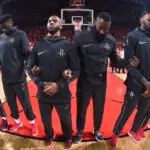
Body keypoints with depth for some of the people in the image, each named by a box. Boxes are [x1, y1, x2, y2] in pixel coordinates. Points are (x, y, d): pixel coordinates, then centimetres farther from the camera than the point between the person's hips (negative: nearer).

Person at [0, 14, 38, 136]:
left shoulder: (20, 35, -6)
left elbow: (26, 54, -11)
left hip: (18, 78, -5)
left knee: (25, 103, 6)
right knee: (11, 103, 17)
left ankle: (32, 123, 27)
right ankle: (18, 122, 38)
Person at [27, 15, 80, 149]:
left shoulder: (68, 45, -7)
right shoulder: (38, 45, 1)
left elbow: (76, 70, -8)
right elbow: (30, 68, 3)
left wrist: (59, 85, -19)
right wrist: (41, 84, -13)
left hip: (62, 94, -2)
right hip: (43, 94, 3)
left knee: (66, 120, 20)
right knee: (46, 120, 23)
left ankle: (68, 137, 54)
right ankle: (49, 136, 56)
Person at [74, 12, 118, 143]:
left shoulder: (111, 40, -3)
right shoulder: (81, 37, -12)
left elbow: (114, 58, 7)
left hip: (101, 82, 3)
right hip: (84, 82, -2)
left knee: (99, 109, 20)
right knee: (81, 109, 16)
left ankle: (97, 130, 48)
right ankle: (80, 131, 43)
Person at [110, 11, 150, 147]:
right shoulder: (133, 36, -9)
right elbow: (129, 64, -14)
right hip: (136, 86, -5)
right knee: (126, 113, 7)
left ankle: (134, 130, 48)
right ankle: (115, 134, 32)